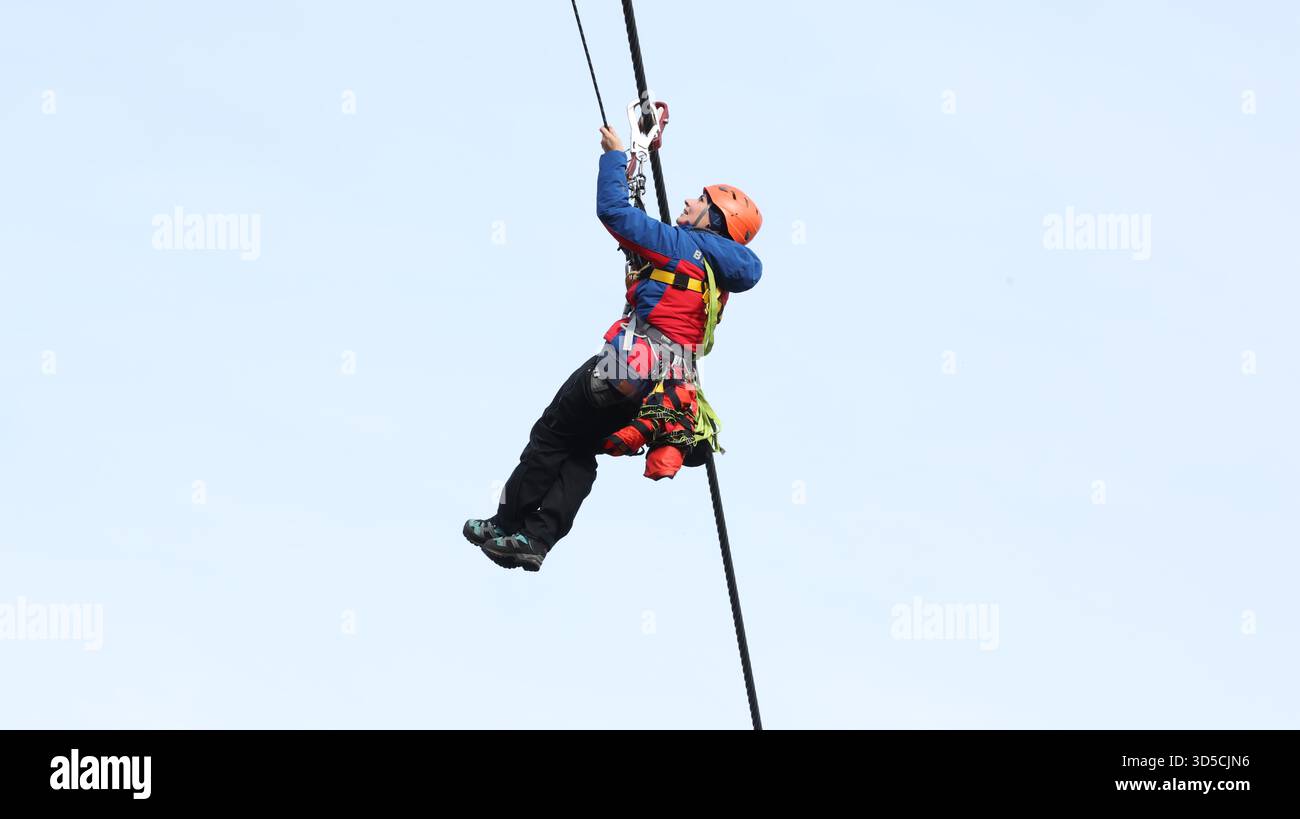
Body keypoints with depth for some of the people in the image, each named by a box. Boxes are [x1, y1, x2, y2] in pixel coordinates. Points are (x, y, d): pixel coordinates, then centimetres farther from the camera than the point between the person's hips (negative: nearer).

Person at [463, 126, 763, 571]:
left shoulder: (683, 245, -9)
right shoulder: (719, 271, 15)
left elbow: (613, 210, -12)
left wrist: (614, 155, 1)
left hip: (631, 365, -8)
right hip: (672, 379, 8)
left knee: (552, 435, 7)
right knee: (581, 450, 15)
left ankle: (507, 524, 15)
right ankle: (536, 539, 6)